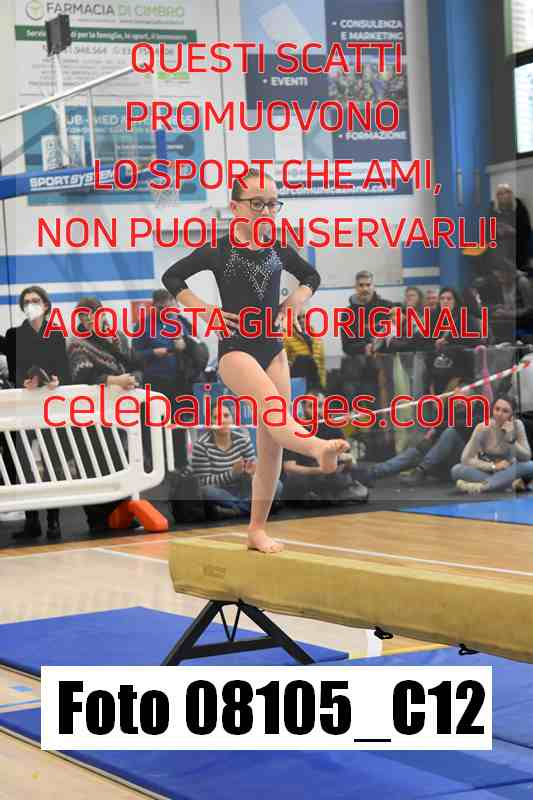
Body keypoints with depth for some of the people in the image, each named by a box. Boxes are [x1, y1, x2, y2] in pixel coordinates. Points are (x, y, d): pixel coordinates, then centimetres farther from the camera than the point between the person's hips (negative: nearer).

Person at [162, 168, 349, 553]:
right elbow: (172, 277, 4)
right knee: (273, 406, -34)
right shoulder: (220, 251, -3)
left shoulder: (279, 250, 8)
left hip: (273, 347, 6)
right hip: (236, 348, -5)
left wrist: (295, 301, 7)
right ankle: (319, 447, -64)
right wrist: (205, 311, -6)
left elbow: (311, 276, 26)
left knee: (271, 444, 3)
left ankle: (258, 529, 11)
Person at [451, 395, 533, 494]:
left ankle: (482, 485, -37)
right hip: (486, 470, -1)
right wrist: (493, 466, -29)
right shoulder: (483, 428, -20)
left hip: (508, 470, 1)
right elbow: (465, 459, -21)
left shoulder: (517, 425, -15)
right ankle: (510, 483, -32)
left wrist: (511, 438, -30)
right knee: (456, 470, -30)